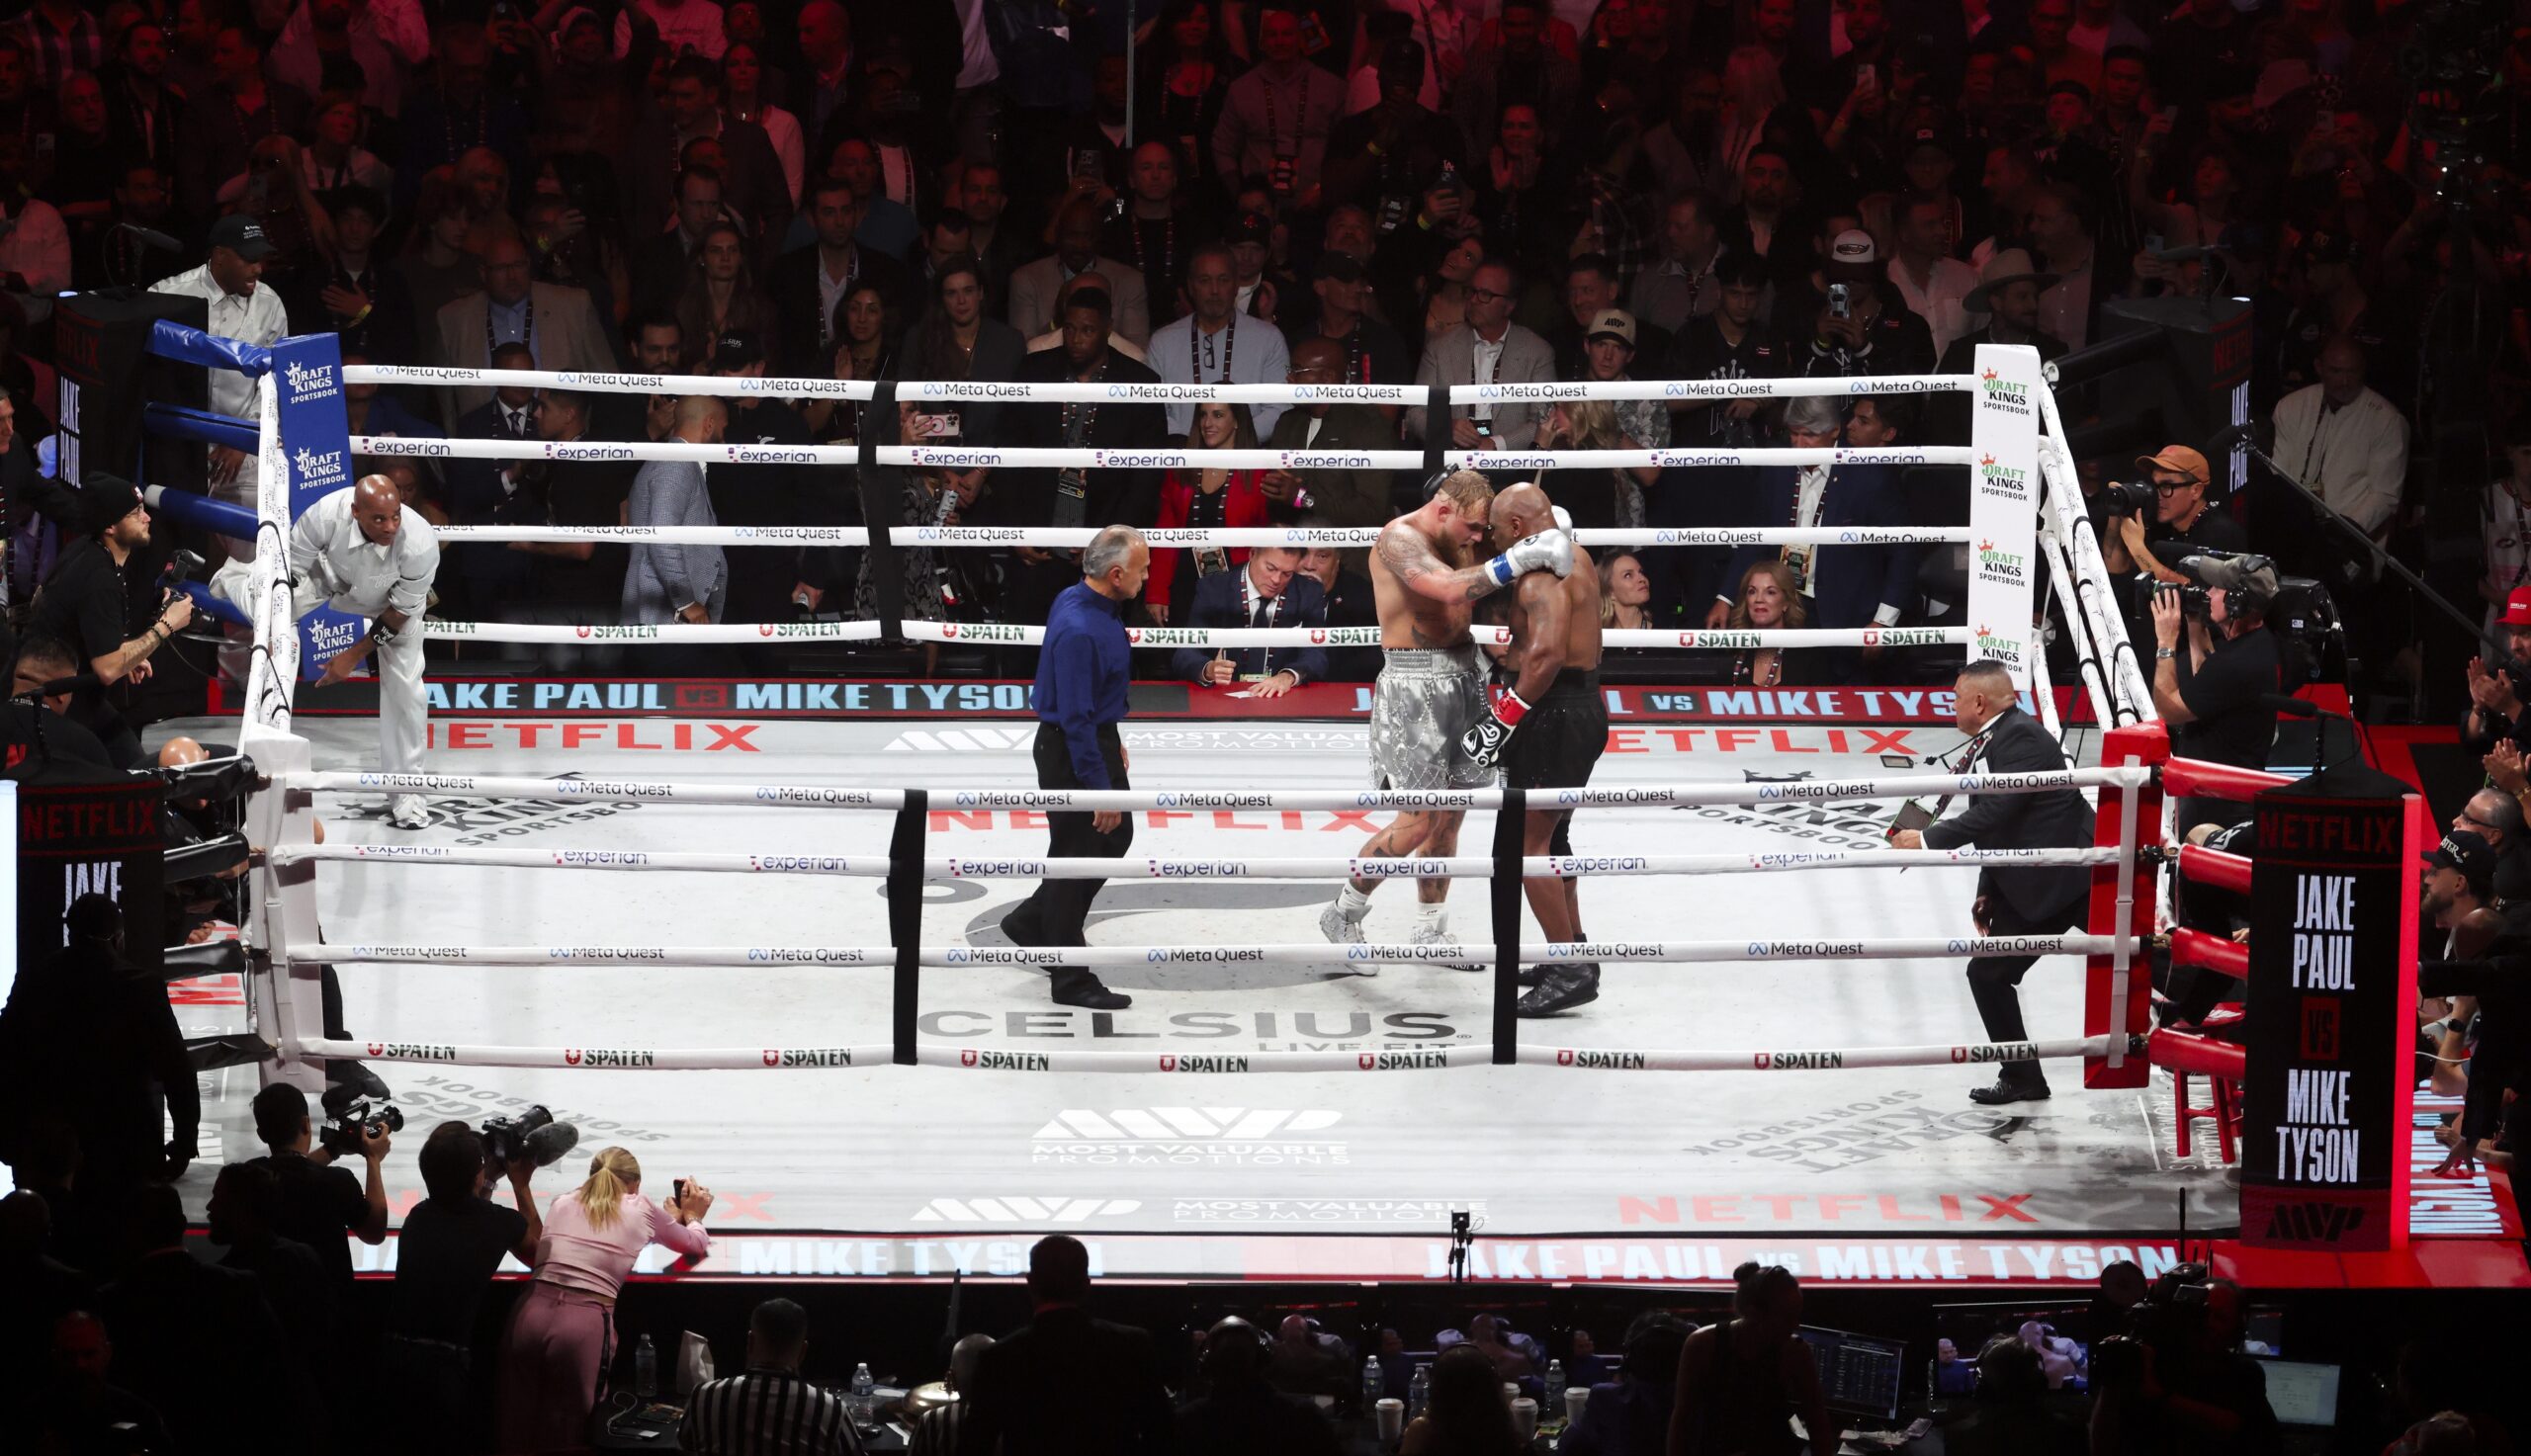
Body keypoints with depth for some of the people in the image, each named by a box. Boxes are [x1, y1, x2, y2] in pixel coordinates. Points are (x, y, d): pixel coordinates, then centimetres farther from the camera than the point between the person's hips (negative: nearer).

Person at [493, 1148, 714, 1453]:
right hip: (583, 1323, -3)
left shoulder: (562, 1203, 21)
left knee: (514, 1426, 12)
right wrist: (693, 1218, 54)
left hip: (531, 1312, 3)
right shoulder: (641, 1211, 13)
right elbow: (697, 1246, 30)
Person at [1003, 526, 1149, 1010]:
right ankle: (1071, 981, 12)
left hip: (1099, 737, 10)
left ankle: (1033, 923, 35)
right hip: (1070, 750, -10)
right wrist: (1099, 787, -24)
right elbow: (1075, 717, -28)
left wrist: (1112, 741, 26)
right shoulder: (1079, 631, -30)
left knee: (1116, 838, 20)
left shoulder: (1099, 606, 1)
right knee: (1076, 853, 1)